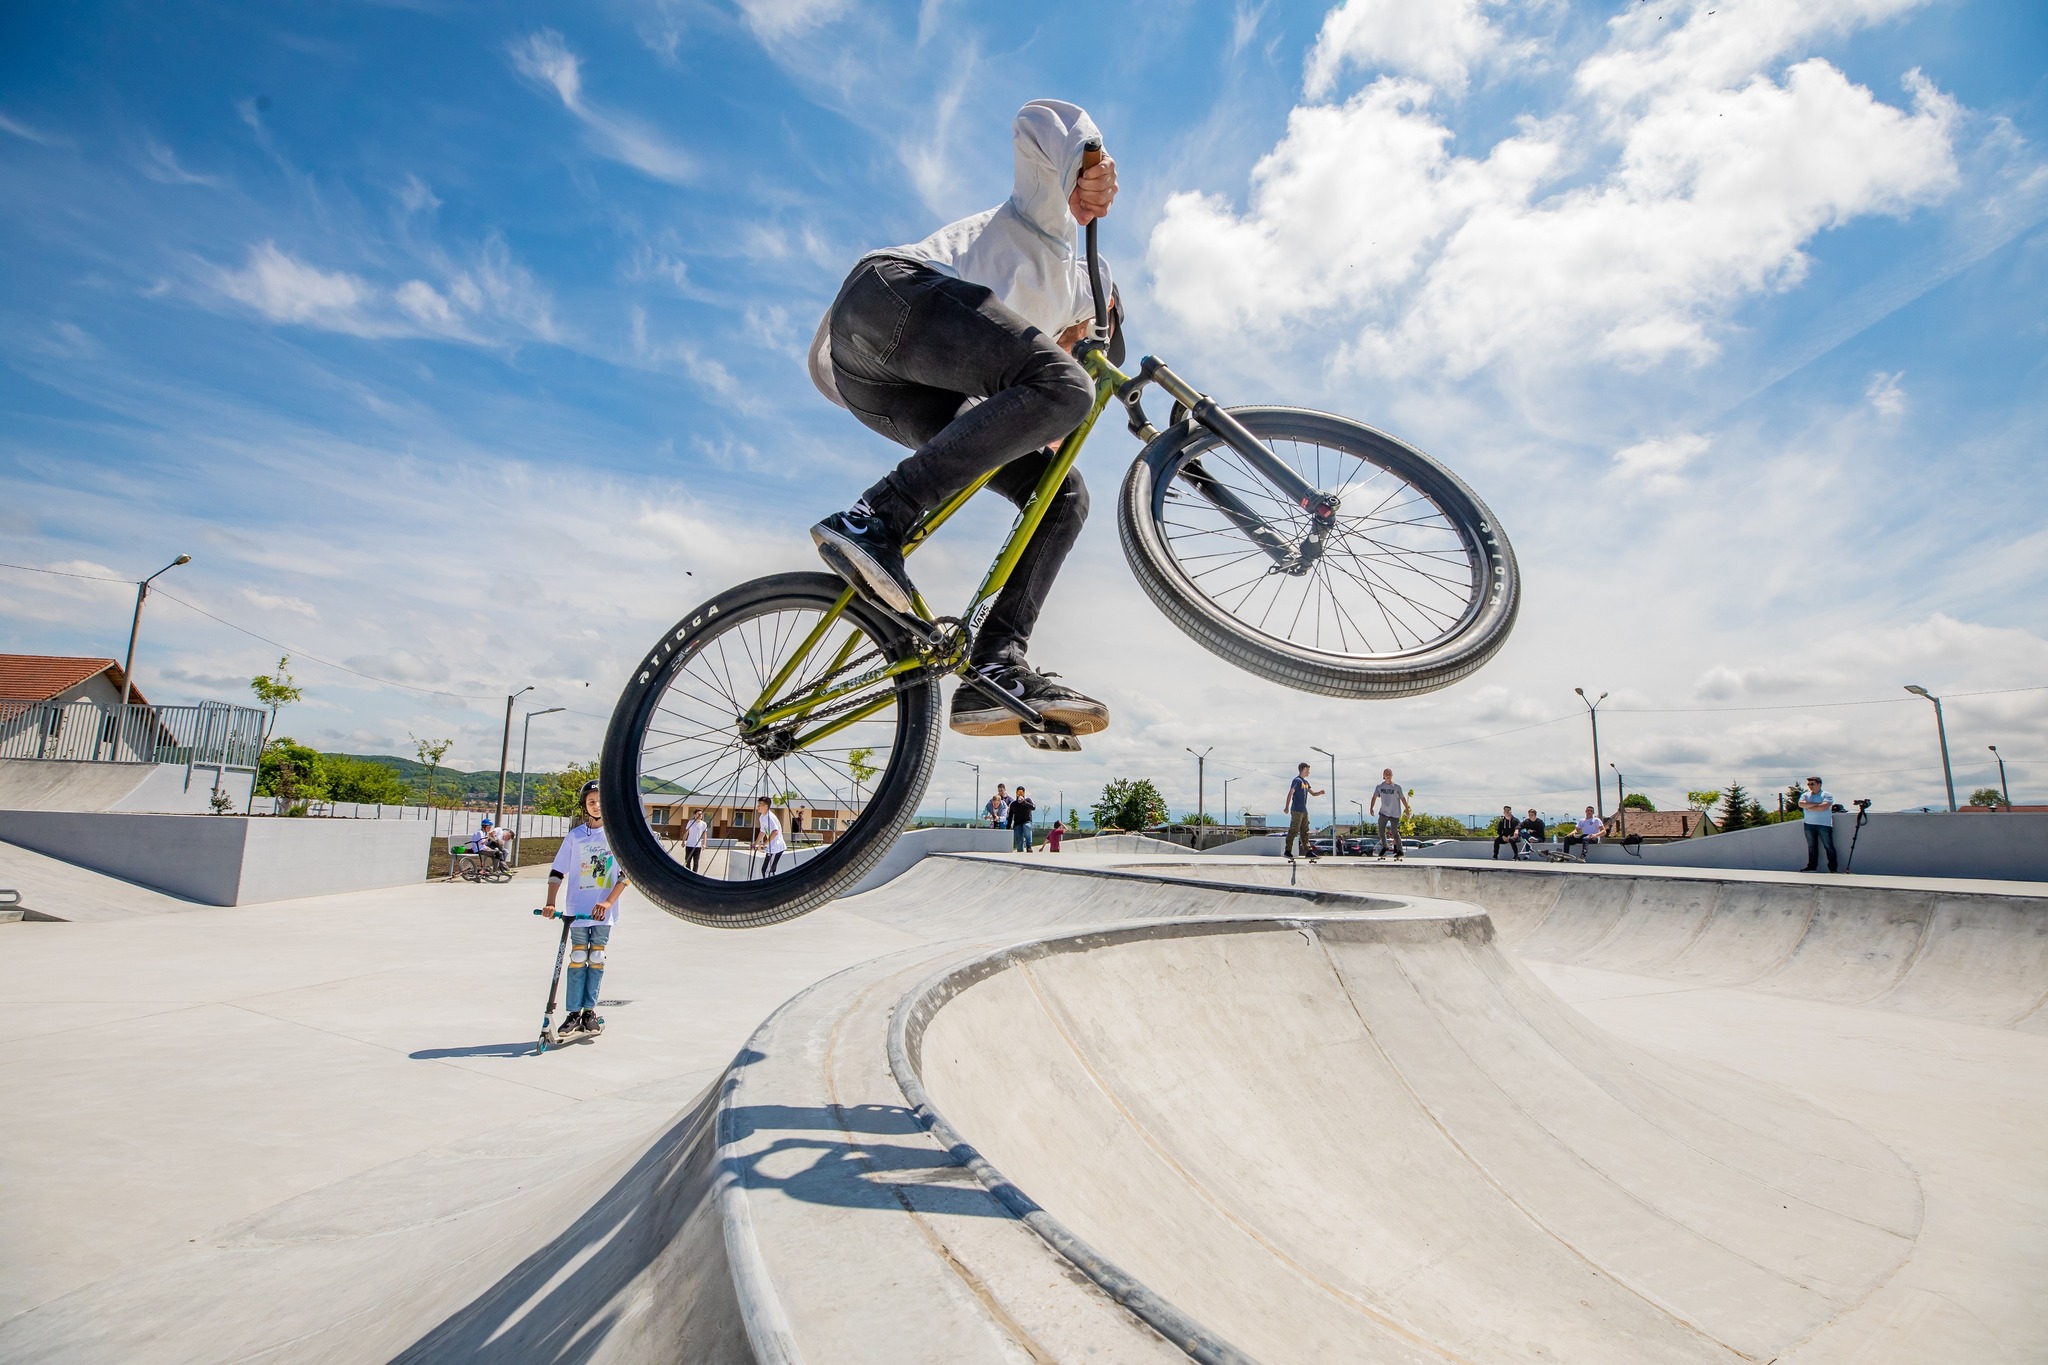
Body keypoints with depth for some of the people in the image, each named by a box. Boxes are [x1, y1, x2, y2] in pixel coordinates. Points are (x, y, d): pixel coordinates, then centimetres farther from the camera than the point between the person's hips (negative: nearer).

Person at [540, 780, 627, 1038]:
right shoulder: (575, 836, 3)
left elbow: (626, 874, -5)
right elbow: (557, 871, 3)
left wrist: (608, 903, -15)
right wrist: (550, 903, -9)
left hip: (604, 911, 0)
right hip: (577, 909, 1)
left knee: (596, 959, 5)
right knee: (578, 959, 2)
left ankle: (590, 1011, 16)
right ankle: (574, 1012, 10)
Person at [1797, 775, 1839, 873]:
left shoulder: (1826, 795, -2)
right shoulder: (1806, 795, 13)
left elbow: (1824, 807, -17)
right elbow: (1801, 804, -6)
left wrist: (1809, 807, -8)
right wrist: (1816, 804, -13)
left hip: (1824, 824, -4)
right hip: (1809, 824, 4)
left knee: (1828, 846, -1)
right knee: (1811, 846, 8)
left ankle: (1833, 867, 4)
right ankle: (1812, 866, 12)